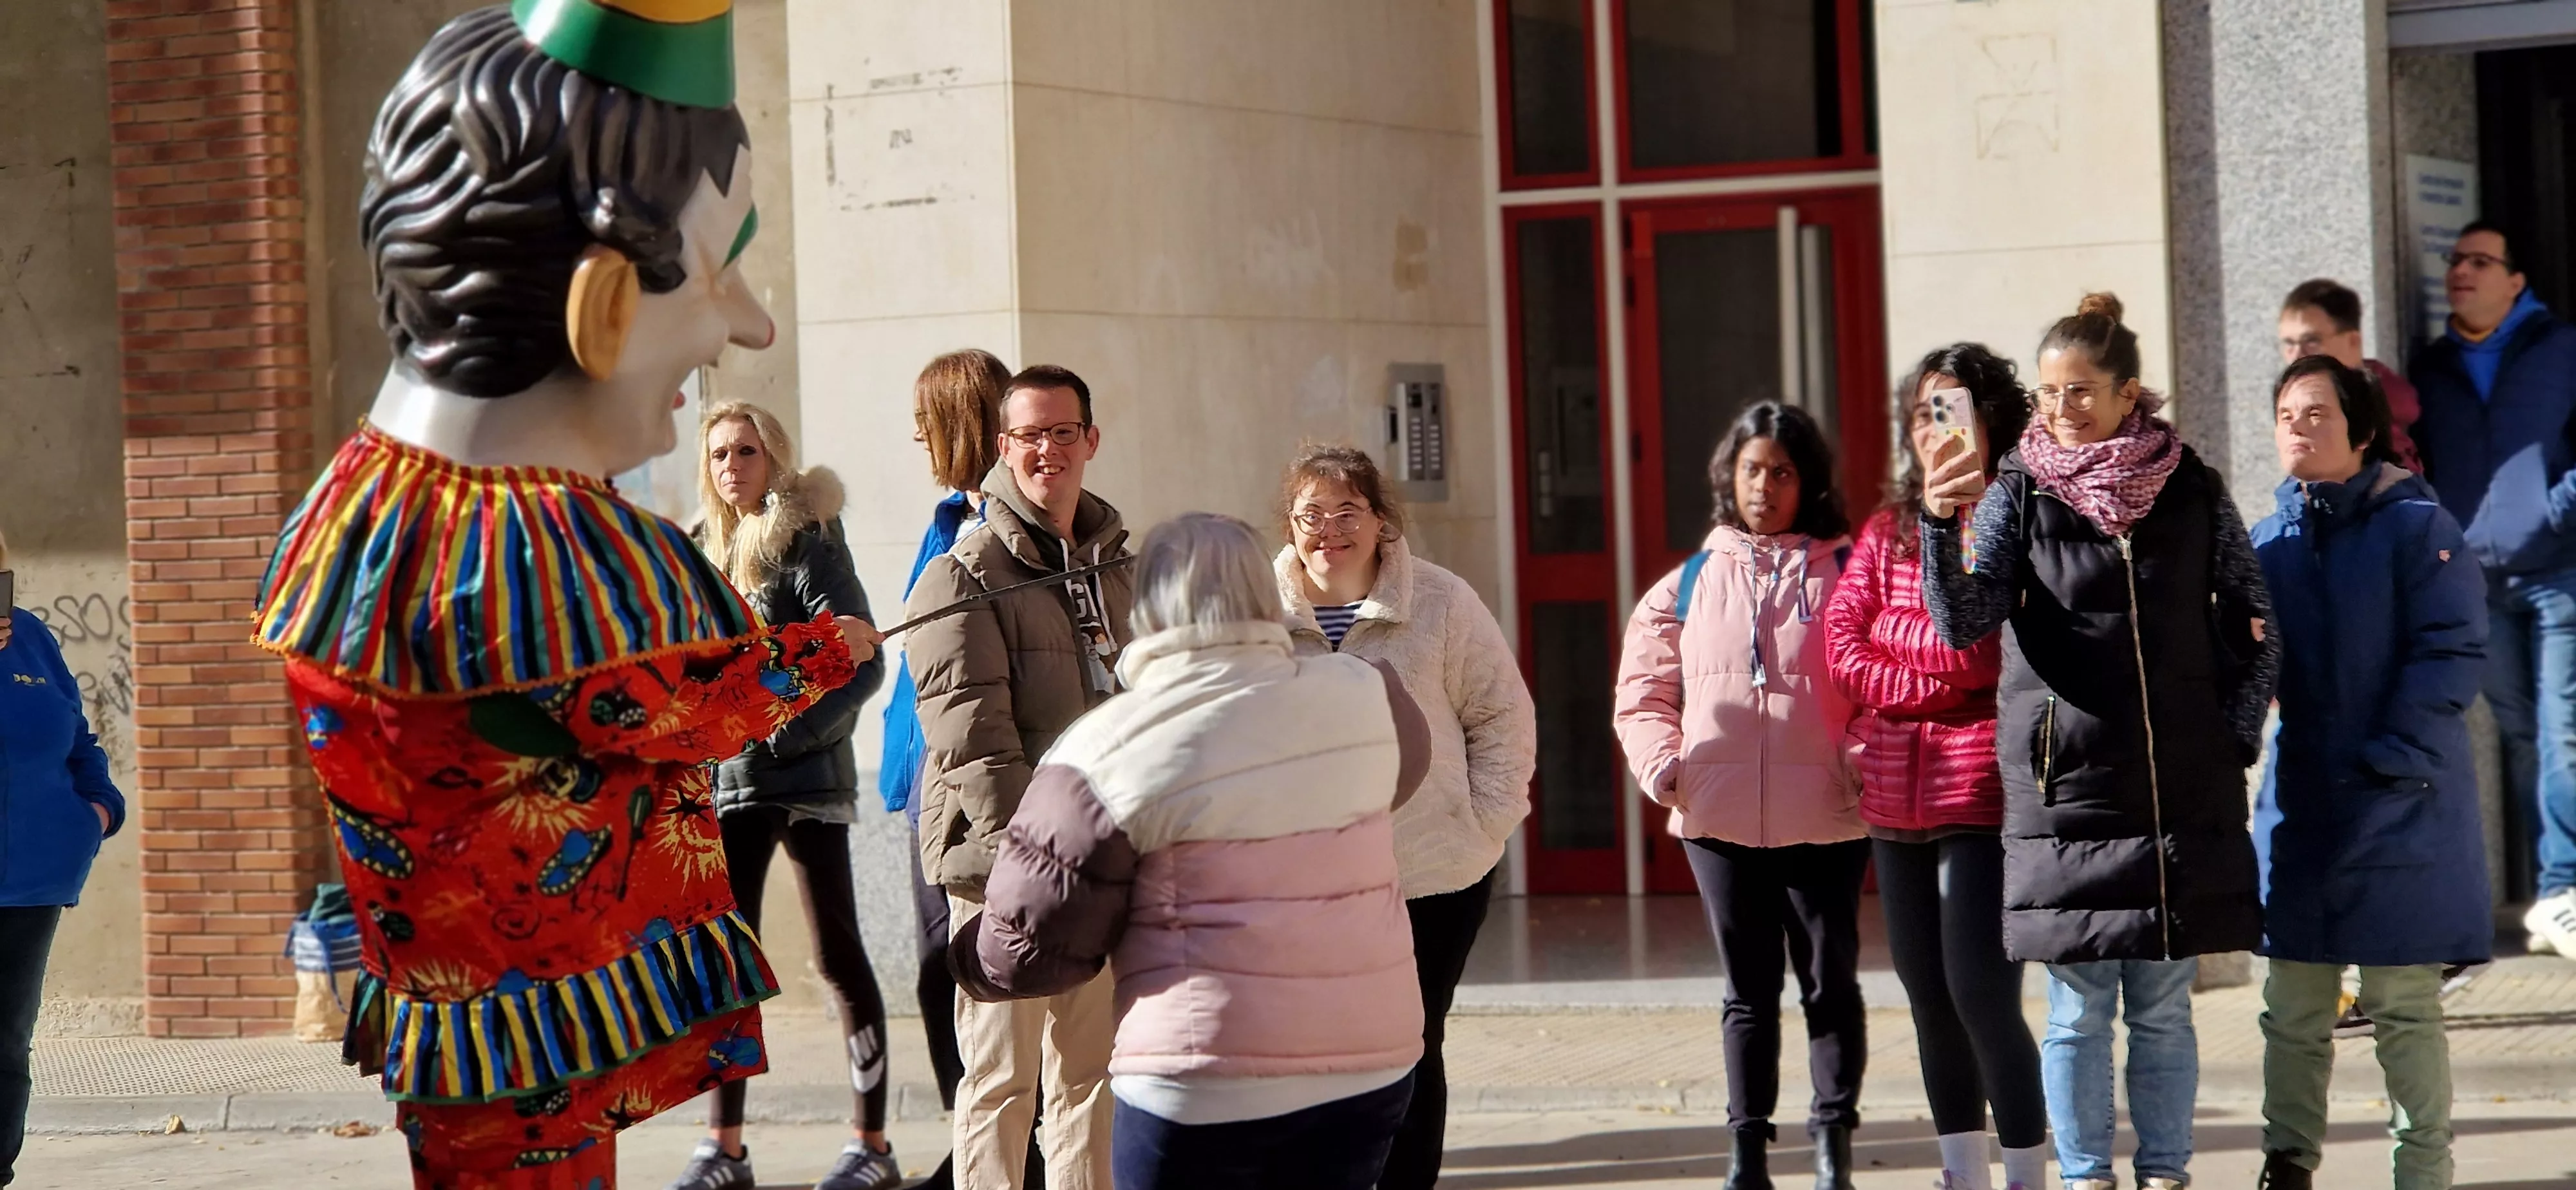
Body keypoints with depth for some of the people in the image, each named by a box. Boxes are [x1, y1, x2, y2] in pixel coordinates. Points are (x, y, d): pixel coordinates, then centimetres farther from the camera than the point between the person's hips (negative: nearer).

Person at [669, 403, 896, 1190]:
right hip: (725, 783, 6)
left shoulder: (808, 546, -7)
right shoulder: (706, 551, 12)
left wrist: (787, 734, -20)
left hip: (805, 778, -6)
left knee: (838, 954, -1)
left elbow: (862, 662, -12)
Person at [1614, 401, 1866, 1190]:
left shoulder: (1848, 575, 2)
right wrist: (1661, 765, -4)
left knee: (1830, 982, 3)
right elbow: (1643, 692, 12)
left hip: (1825, 819, -2)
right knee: (1749, 991, 9)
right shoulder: (1689, 584, 10)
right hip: (1720, 819, 2)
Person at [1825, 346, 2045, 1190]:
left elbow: (1976, 646, -15)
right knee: (1929, 994, 11)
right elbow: (1843, 638, 4)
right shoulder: (1890, 528, 15)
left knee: (1980, 992, -13)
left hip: (1981, 783, -7)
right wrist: (1929, 681, -7)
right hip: (1896, 790, 7)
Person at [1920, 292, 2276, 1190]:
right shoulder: (2019, 493, 0)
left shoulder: (2193, 491, 4)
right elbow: (1963, 621, -12)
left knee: (2163, 1007, 7)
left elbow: (2252, 628, 11)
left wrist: (2233, 739, 4)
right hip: (2063, 791, -1)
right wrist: (1941, 526, -27)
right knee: (2077, 1011, 2)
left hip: (2182, 796, 1)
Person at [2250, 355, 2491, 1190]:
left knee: (2403, 1005, -1)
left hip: (2401, 803, -5)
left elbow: (2453, 652, -11)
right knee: (2293, 1009, 8)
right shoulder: (2269, 542, 10)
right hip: (2299, 804, 5)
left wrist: (2394, 756, -17)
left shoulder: (2416, 527, -5)